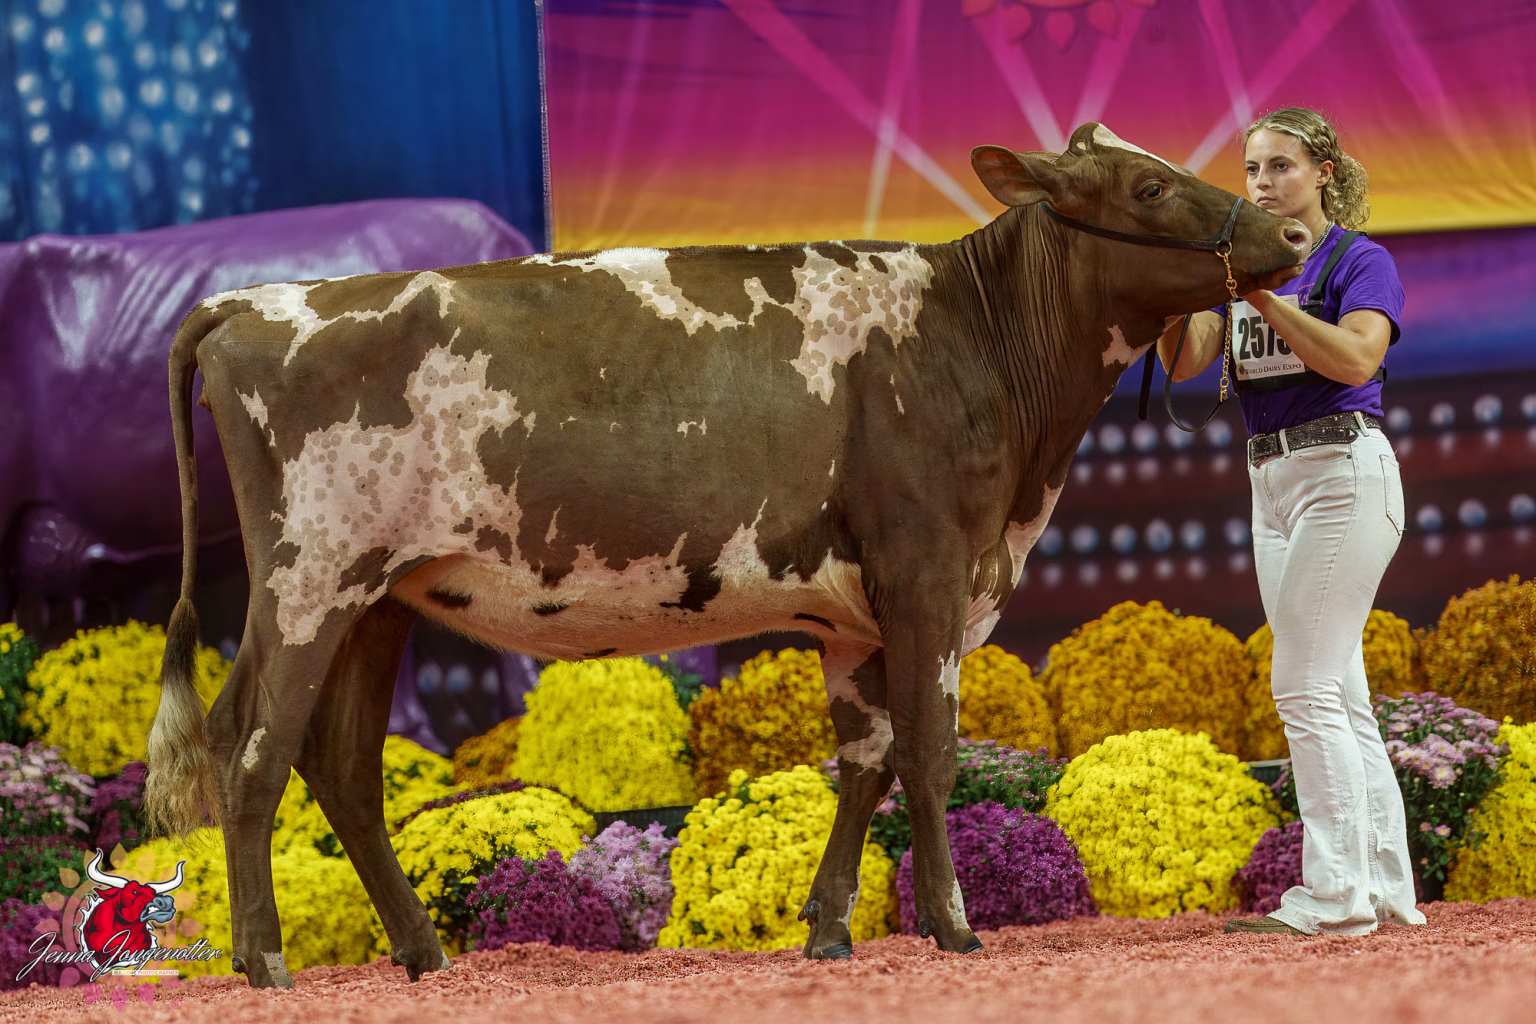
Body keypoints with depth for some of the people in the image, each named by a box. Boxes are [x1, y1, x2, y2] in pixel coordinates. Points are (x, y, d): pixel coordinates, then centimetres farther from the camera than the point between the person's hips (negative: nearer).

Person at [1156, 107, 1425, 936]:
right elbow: (1183, 364, 2)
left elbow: (1355, 358, -22)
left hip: (1344, 472, -8)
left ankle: (1335, 895, -12)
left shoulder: (1359, 262, -5)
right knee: (1337, 693, 8)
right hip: (1272, 481, 8)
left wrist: (1262, 295, -25)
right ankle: (1386, 887, 11)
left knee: (1304, 685, -13)